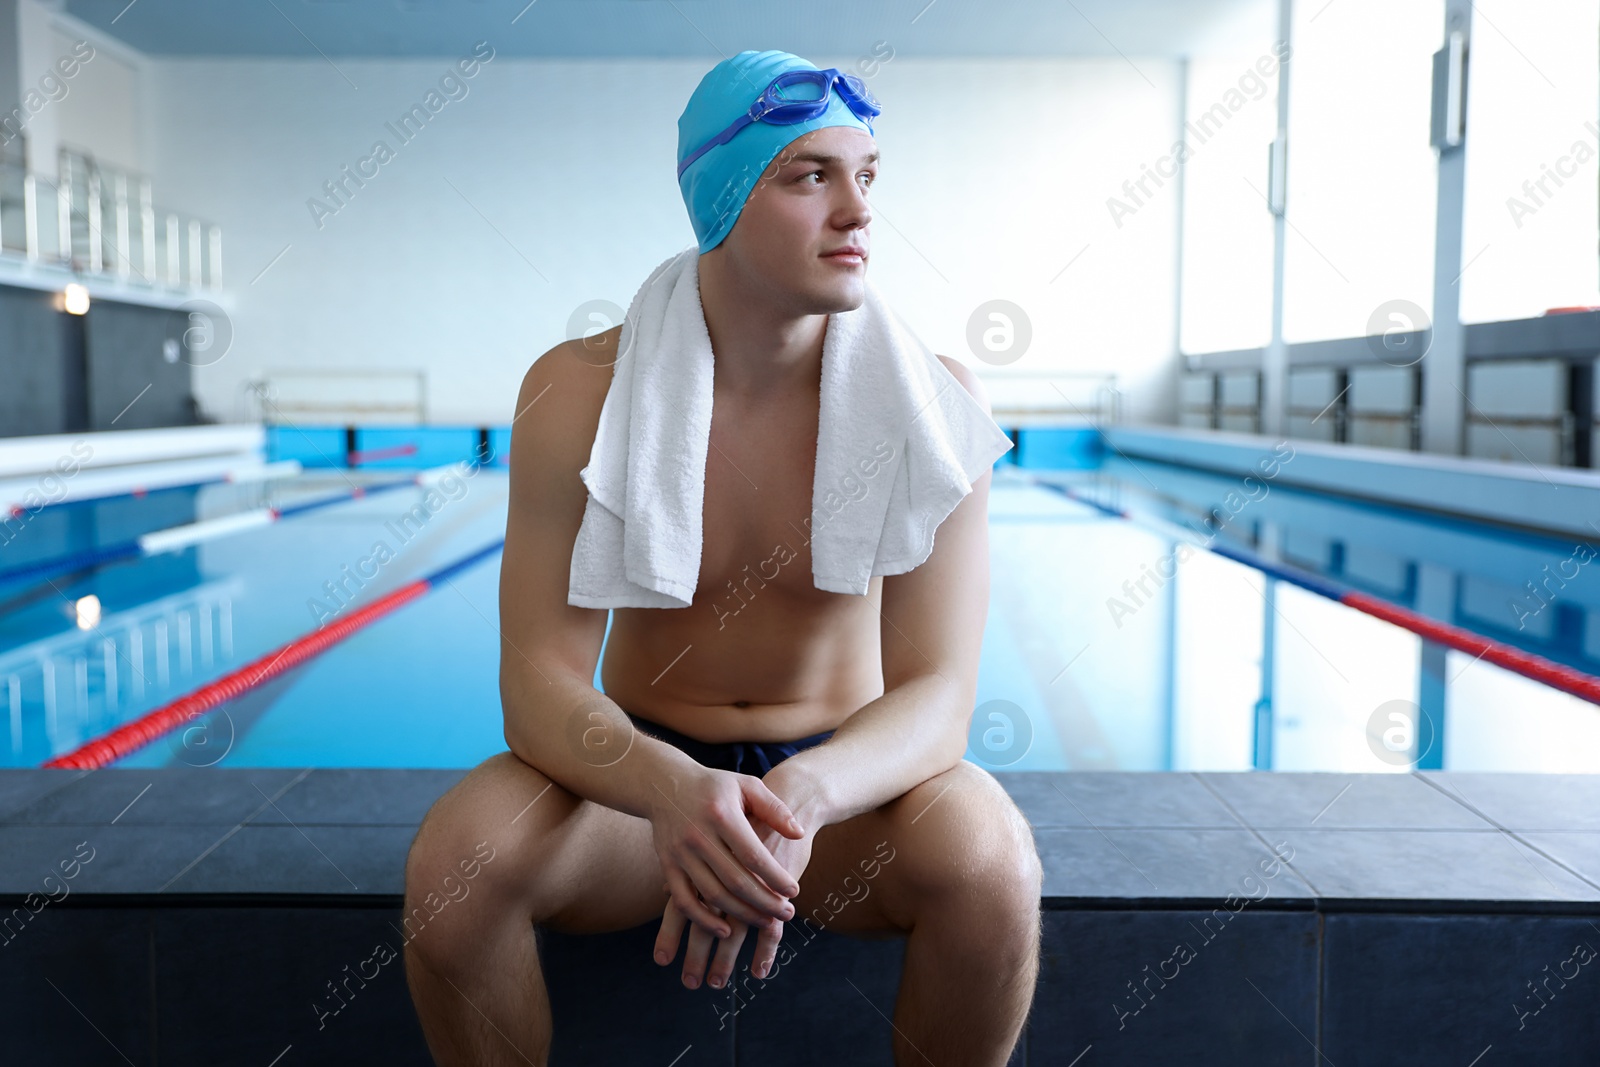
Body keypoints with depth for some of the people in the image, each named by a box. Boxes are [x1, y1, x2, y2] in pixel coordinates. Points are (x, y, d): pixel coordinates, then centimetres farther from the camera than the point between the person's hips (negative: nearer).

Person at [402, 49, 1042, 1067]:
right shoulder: (580, 390, -12)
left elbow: (937, 696, -18)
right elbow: (539, 687, -16)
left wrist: (800, 797, -40)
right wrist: (674, 791, -38)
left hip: (842, 778, 0)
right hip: (643, 775, 1)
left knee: (987, 858, -31)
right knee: (454, 855, -27)